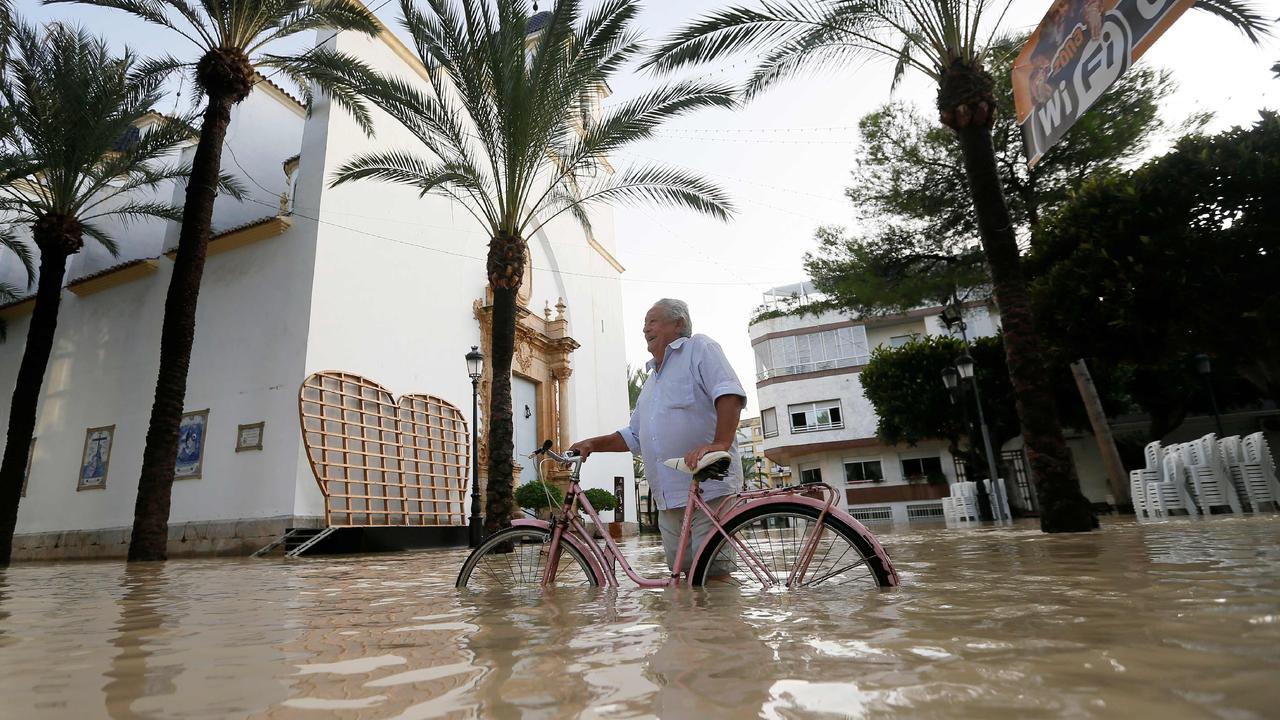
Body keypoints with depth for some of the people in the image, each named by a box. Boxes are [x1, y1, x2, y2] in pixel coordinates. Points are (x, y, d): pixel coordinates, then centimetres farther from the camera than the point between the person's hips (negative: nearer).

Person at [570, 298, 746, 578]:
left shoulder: (699, 348, 3)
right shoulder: (651, 381, 27)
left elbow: (729, 394, -14)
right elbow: (633, 436, 29)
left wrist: (720, 444, -29)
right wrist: (594, 444, 14)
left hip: (709, 490, -8)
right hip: (669, 498, 8)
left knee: (714, 575, -9)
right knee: (681, 572, 9)